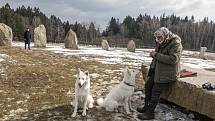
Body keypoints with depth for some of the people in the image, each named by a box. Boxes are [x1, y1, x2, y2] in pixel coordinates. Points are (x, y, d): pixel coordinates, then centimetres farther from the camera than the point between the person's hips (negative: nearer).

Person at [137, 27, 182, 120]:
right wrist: (153, 54, 1)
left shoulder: (176, 44, -17)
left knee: (155, 92, -9)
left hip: (167, 73, -9)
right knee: (148, 85, 9)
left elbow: (173, 59, -29)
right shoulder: (161, 42, 9)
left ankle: (150, 113, 5)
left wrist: (157, 55, -26)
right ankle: (147, 106, 25)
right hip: (157, 70, 9)